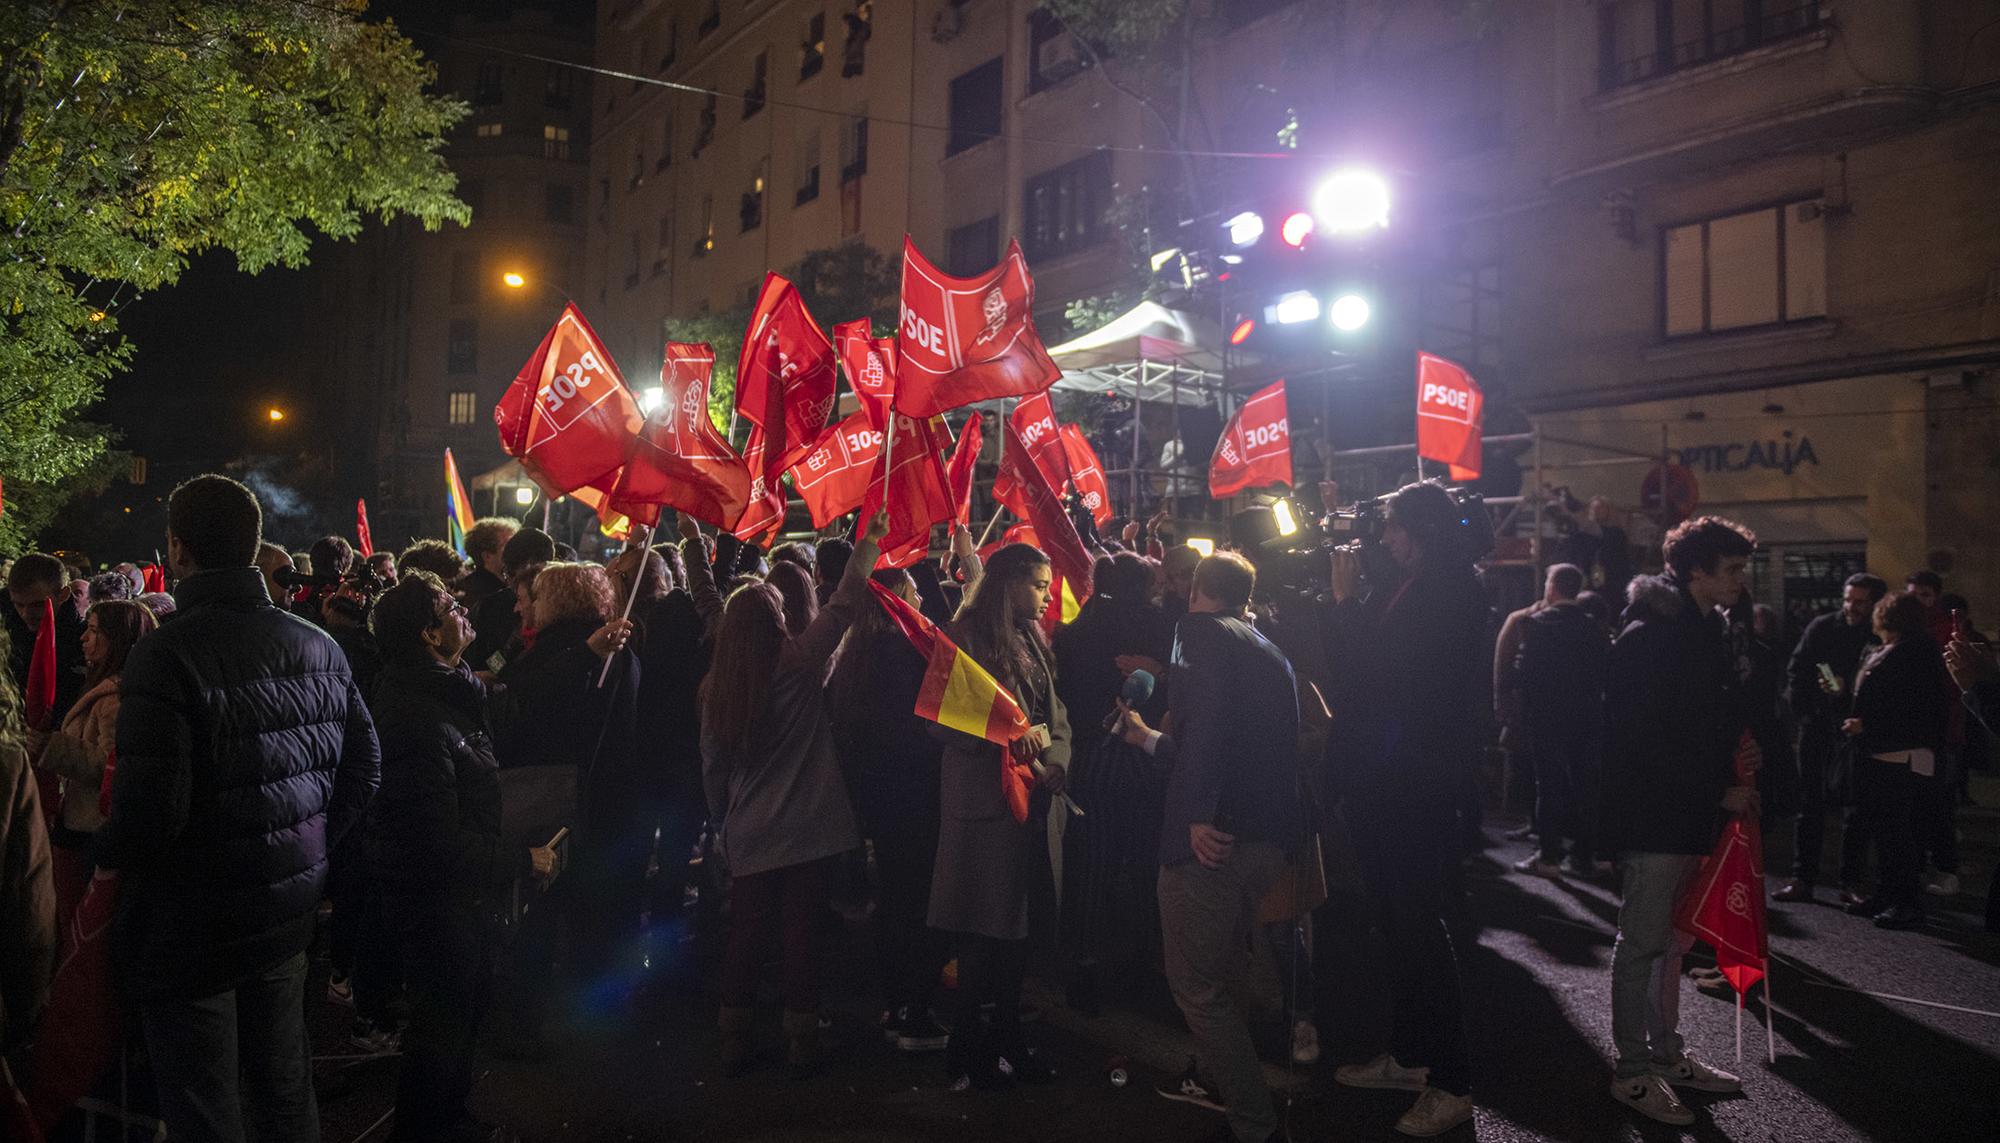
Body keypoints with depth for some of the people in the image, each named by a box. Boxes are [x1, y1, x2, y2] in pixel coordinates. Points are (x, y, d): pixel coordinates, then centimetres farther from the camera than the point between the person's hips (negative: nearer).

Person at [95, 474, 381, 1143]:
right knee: (285, 1088, 21)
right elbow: (362, 769, 6)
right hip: (290, 910, 6)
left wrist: (101, 852, -3)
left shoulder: (165, 656, -20)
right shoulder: (318, 647, 0)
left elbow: (150, 812, -23)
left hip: (192, 928, -6)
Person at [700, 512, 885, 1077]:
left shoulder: (715, 686, 0)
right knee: (800, 935, 5)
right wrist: (870, 541, 0)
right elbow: (844, 606, -7)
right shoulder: (798, 664, -11)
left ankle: (733, 1040, 20)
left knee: (745, 937, 12)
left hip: (747, 835, 3)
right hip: (806, 830, -3)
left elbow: (712, 766, 9)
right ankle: (800, 1042, 12)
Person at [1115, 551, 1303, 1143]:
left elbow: (1207, 714, -26)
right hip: (1269, 839, 9)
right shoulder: (1271, 652, 18)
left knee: (1199, 985, 4)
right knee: (1224, 971, 27)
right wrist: (1150, 739, 35)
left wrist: (1198, 813, -26)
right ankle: (1213, 1077, 45)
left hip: (1213, 837, -9)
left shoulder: (1201, 630, -6)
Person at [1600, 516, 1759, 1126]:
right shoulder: (1648, 637, -17)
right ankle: (1633, 1072, 10)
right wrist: (1720, 790, -16)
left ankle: (1667, 1054, 29)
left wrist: (1740, 739, 5)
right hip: (1653, 814, -9)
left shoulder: (1705, 630, 13)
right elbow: (1646, 739, -21)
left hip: (1689, 811, 9)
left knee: (1671, 938, 17)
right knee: (1643, 942, -1)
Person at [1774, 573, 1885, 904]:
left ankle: (1852, 881, 13)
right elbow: (1795, 671, 5)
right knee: (1811, 805, 3)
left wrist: (1846, 693, -18)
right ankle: (1802, 878, 6)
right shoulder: (1821, 628, 1)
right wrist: (1804, 714, -1)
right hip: (1818, 727, 1)